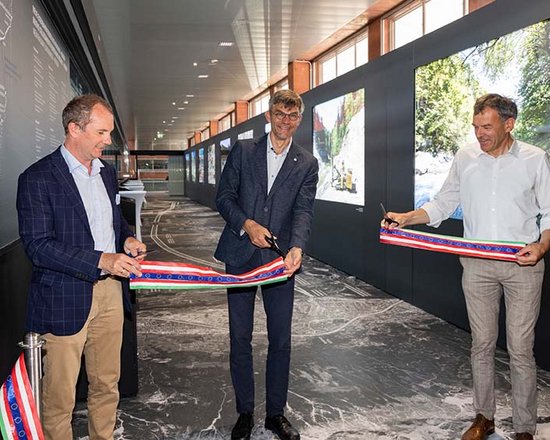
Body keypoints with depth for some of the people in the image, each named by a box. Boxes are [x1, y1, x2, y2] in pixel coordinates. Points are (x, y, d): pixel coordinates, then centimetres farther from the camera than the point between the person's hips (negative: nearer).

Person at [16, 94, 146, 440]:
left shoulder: (107, 172, 11)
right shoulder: (37, 178, -11)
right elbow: (38, 246, -17)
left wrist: (127, 238, 1)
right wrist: (101, 261, -25)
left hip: (111, 293, 6)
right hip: (65, 300, -6)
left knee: (107, 384, 17)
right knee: (60, 395, 6)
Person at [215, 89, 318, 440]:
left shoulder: (307, 164, 6)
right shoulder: (243, 150, 6)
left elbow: (304, 210, -7)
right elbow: (224, 195, 4)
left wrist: (296, 247, -25)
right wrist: (246, 224, -14)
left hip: (280, 259, 0)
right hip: (241, 256, 0)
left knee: (281, 341, 7)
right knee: (240, 339, 8)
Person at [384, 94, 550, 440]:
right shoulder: (465, 158, 3)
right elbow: (443, 205, 9)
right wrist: (406, 218, -5)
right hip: (477, 264, 2)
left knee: (521, 350, 3)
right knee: (482, 344, 12)